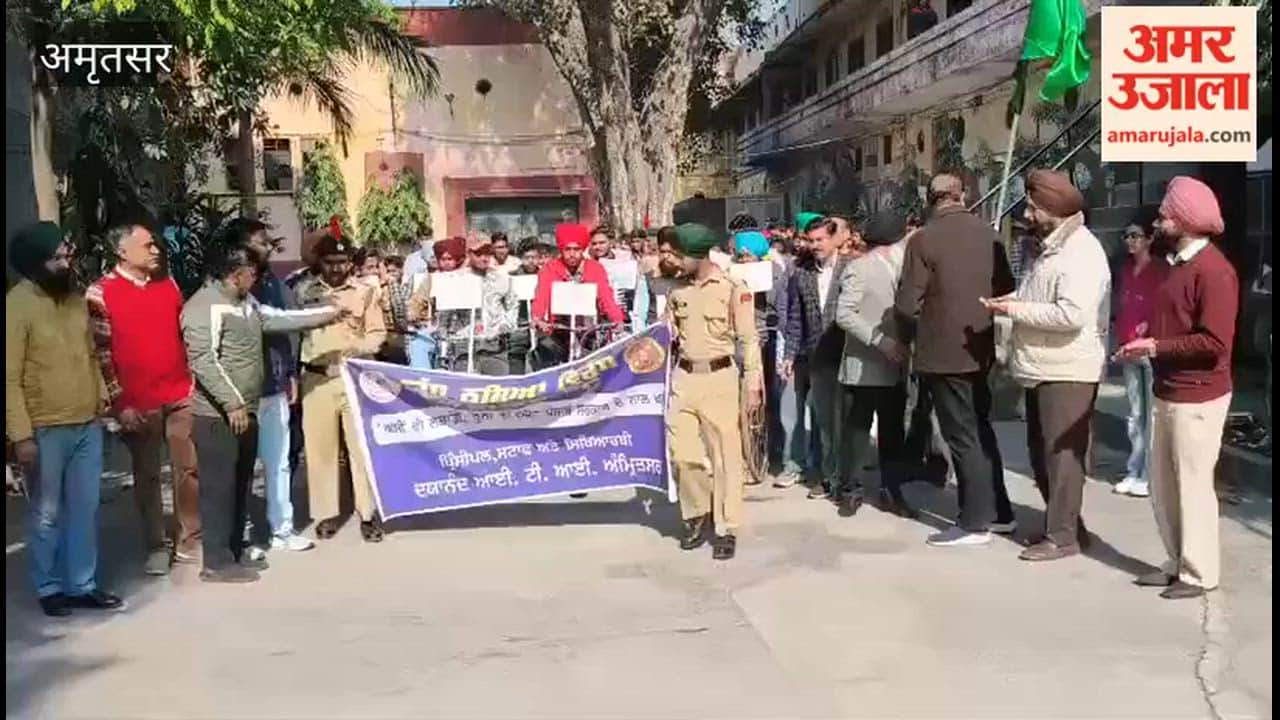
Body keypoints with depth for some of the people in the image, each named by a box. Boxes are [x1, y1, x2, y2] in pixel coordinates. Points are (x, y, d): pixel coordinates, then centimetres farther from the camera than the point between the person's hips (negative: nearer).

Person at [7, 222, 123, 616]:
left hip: (88, 425, 6)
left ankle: (82, 585, 24)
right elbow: (9, 376, -15)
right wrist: (21, 435, -18)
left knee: (85, 511, 12)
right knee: (47, 516, 7)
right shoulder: (17, 306, -13)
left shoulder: (74, 296, 7)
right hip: (45, 431, -6)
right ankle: (50, 588, 22)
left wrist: (101, 393, 8)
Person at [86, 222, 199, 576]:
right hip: (138, 402, -4)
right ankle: (157, 546, 18)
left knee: (189, 469, 7)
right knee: (147, 476, 7)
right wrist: (120, 403, -11)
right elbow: (100, 352, -8)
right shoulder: (100, 293, -7)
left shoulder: (168, 284, 8)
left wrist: (195, 380, 11)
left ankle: (189, 540, 18)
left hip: (181, 395, 4)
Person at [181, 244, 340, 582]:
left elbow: (281, 319, 22)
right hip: (219, 414, -10)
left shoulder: (246, 302, 13)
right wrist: (233, 403, -27)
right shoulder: (206, 305, -17)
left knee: (240, 485, 16)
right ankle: (217, 562, 2)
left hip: (245, 410, 10)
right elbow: (204, 361, -24)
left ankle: (235, 550, 26)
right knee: (219, 487, -4)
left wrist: (329, 313, 22)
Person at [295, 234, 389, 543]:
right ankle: (326, 513, 12)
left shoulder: (365, 293, 6)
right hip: (317, 380, 1)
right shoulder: (307, 295, 7)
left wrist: (358, 347, -14)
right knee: (320, 447, 3)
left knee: (362, 446, -1)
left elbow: (378, 333, 4)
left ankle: (368, 513, 5)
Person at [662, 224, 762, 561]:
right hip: (683, 377, 5)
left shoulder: (733, 289, -6)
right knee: (680, 451, 3)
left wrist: (752, 384, -8)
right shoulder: (678, 291, 8)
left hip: (719, 378, -4)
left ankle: (726, 529, 11)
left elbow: (748, 340, -5)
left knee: (725, 455, 1)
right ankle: (698, 513, 25)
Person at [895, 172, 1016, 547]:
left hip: (943, 352, -6)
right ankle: (999, 511, 25)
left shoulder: (923, 239, -14)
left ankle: (975, 522, 6)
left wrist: (909, 338, 4)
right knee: (981, 431, 18)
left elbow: (907, 304, -14)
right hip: (979, 349, 6)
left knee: (962, 437, 1)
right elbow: (1006, 288, 9)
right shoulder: (987, 232, 2)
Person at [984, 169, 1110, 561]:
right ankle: (1064, 524, 27)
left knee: (1062, 454, -3)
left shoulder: (1080, 251, -16)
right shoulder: (1052, 248, 16)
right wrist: (1015, 299, 6)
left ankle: (1063, 536, 4)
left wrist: (1016, 310, -19)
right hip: (1043, 369, 10)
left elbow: (1072, 314, -27)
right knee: (1041, 453, 16)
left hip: (1068, 372, -10)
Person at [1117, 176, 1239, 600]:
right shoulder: (1180, 263, 14)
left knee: (1193, 487, 0)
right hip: (1169, 394, 10)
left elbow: (1215, 342, -24)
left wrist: (1155, 346, -20)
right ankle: (1178, 562, 27)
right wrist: (1148, 335, 9)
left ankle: (1199, 574, 12)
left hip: (1197, 399, -10)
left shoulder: (1213, 270, -18)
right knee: (1163, 486, 15)